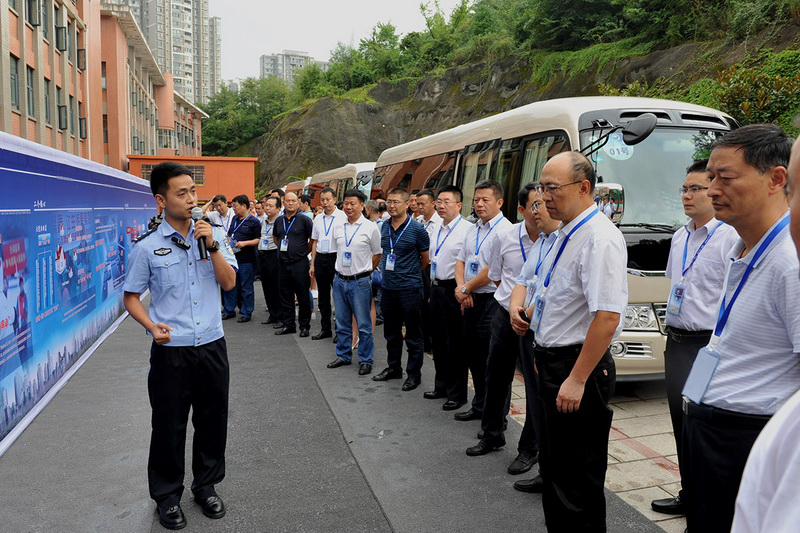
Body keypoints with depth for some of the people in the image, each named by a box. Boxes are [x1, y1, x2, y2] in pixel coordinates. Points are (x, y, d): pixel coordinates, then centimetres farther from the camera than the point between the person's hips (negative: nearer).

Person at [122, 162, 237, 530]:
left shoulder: (213, 235, 1)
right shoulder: (147, 247, -6)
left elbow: (229, 283, -4)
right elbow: (131, 297, 1)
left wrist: (212, 246, -16)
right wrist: (152, 326, -16)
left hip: (212, 345, 3)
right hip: (171, 350, -2)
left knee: (212, 420, 14)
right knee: (169, 426, 9)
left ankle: (206, 485, 36)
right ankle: (167, 495, 31)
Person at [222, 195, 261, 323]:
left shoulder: (254, 221, -6)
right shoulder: (235, 219, 14)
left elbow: (258, 240, -9)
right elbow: (229, 235, 26)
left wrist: (244, 243, -21)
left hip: (246, 259, -7)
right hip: (233, 257, 7)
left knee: (246, 287, 2)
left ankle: (246, 313, 11)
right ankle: (229, 310, 22)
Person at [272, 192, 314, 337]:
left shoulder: (304, 220, -6)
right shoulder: (279, 220, 10)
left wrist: (305, 251, -1)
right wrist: (282, 249, 14)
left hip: (299, 263, -5)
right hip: (283, 264, 5)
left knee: (303, 296, 2)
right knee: (285, 296, 11)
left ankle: (304, 326, 12)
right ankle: (288, 325, 21)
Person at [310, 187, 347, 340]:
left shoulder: (342, 217, -6)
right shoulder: (318, 219, 11)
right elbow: (315, 242, 16)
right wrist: (312, 264, 13)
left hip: (335, 257, -6)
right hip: (320, 258, 6)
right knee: (322, 296, 12)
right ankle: (325, 329, 23)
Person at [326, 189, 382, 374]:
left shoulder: (370, 227, -7)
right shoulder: (338, 227, 7)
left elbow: (377, 254, 2)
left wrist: (364, 271, 6)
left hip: (360, 282, -5)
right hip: (340, 280, 5)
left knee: (363, 324, 2)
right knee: (342, 323, 14)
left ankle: (366, 360, 13)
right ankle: (343, 356, 28)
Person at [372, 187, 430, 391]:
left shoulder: (416, 229, -11)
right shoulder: (384, 227, 6)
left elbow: (426, 258, -1)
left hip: (409, 288, -6)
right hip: (387, 287, 6)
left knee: (413, 334, 4)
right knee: (391, 331, 17)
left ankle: (414, 373, 15)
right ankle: (393, 367, 32)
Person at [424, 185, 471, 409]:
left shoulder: (467, 229, -16)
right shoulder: (437, 229, 12)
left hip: (453, 290, -8)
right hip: (437, 288, 9)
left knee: (455, 345, 2)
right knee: (438, 341, 18)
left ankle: (457, 394, 16)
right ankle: (441, 386, 34)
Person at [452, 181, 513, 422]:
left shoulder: (504, 230, -13)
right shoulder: (472, 230, 15)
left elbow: (493, 270, -19)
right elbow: (461, 260, 17)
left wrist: (466, 289, -10)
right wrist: (461, 287, -1)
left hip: (492, 302, -9)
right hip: (472, 301, 9)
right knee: (473, 355, 16)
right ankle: (479, 406, 30)